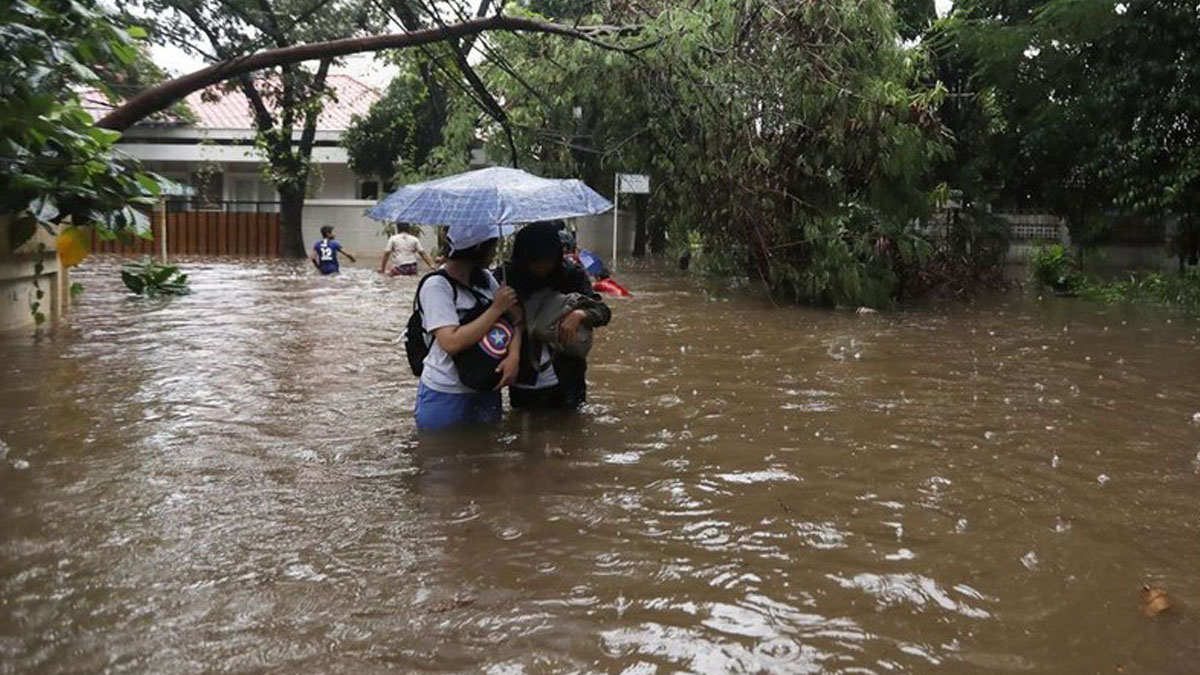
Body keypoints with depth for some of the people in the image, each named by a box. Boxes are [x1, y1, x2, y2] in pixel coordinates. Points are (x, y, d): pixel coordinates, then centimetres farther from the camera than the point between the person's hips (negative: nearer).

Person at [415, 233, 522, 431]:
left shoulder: (485, 278, 4)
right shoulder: (436, 286, -18)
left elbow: (514, 319, 3)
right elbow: (452, 343, -29)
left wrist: (514, 355, -18)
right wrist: (496, 308, -23)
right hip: (445, 396, -6)